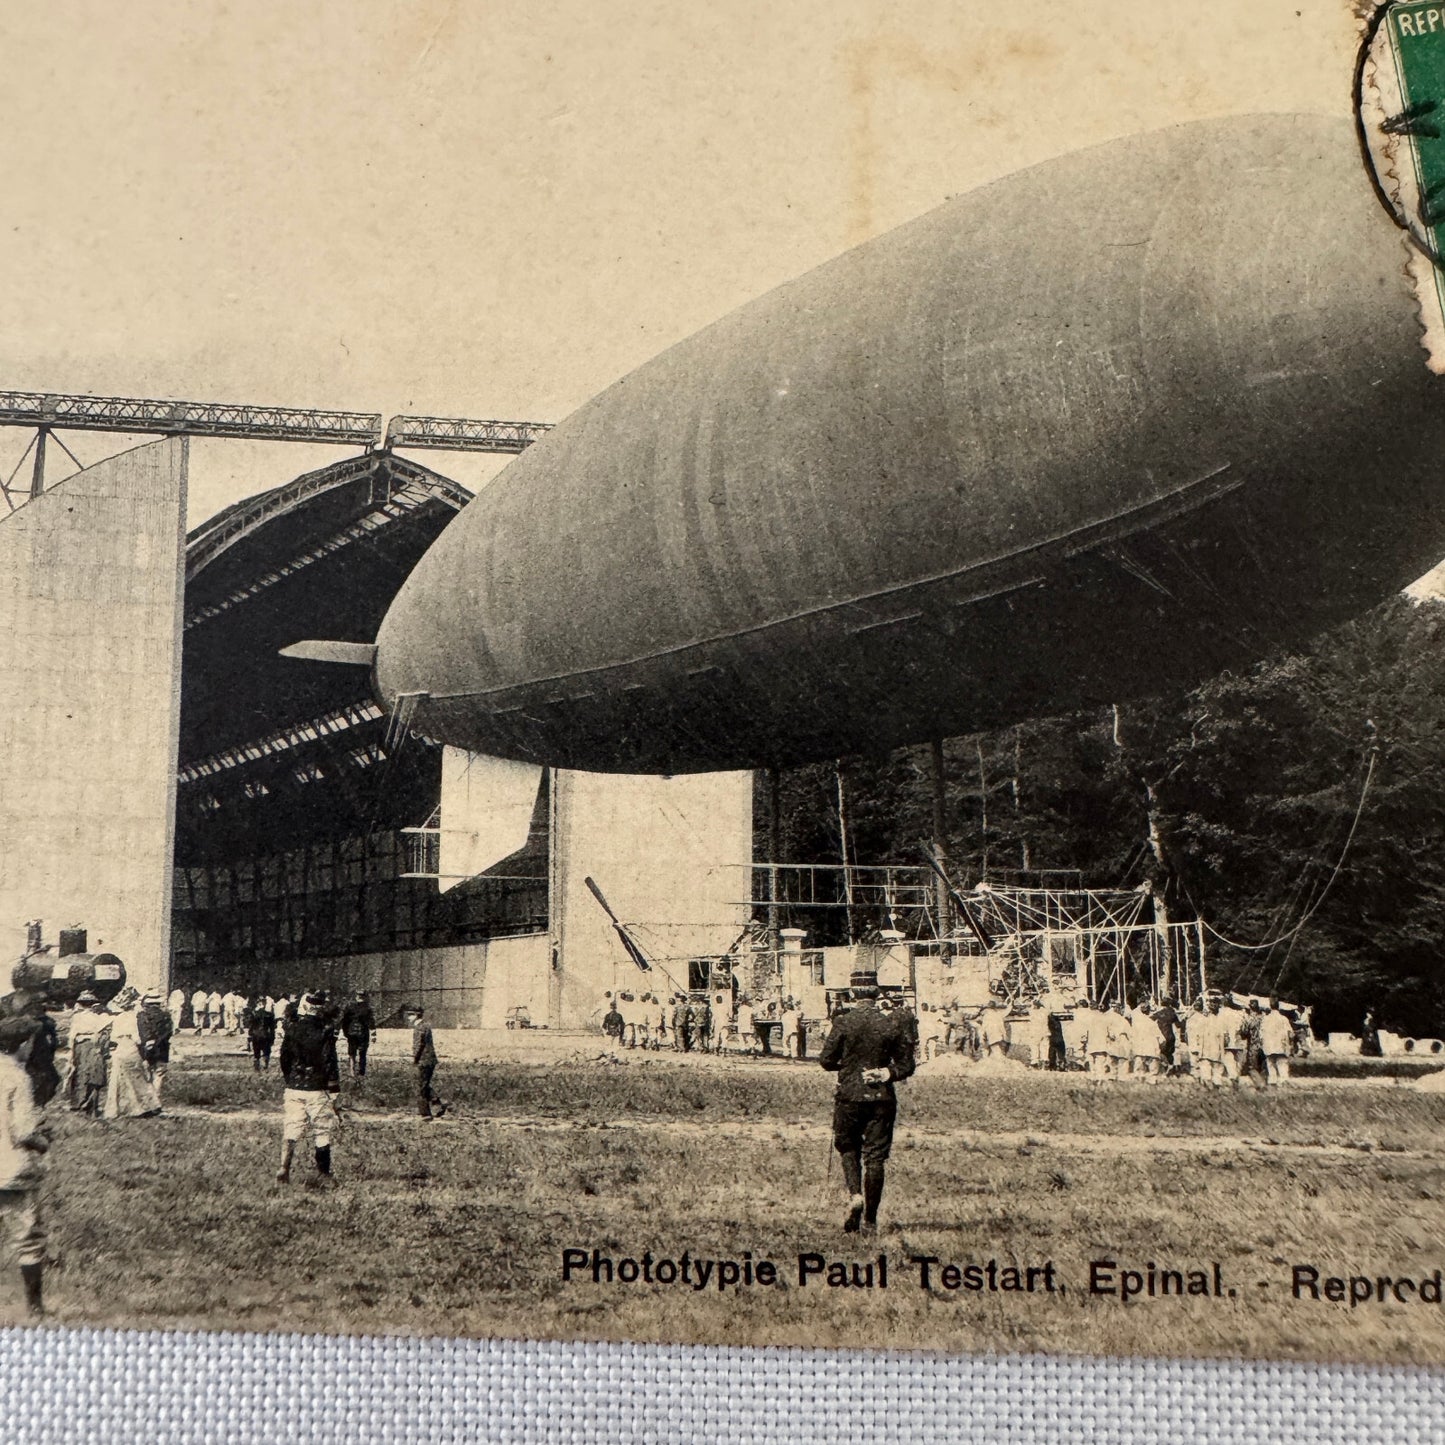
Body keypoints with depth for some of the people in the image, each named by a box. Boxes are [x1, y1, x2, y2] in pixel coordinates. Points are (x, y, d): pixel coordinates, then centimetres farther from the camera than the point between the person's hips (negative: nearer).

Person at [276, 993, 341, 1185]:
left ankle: (284, 1168, -8)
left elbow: (284, 1061, 10)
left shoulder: (291, 1030, 1)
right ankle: (322, 1172, 15)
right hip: (318, 1089, -3)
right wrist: (333, 1093, -4)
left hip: (293, 1088, 3)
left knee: (291, 1130, 7)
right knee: (322, 1133, 9)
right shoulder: (325, 1033, -11)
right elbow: (330, 1064, -11)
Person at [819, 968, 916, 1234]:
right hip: (882, 1099, 1)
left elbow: (826, 1060, -4)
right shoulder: (891, 1025, -1)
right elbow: (907, 1066, 0)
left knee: (847, 1147, 18)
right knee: (876, 1156, 6)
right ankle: (870, 1218, 8)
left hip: (849, 1096, -1)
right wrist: (887, 1073, -1)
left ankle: (855, 1194, -6)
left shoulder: (842, 1023, -8)